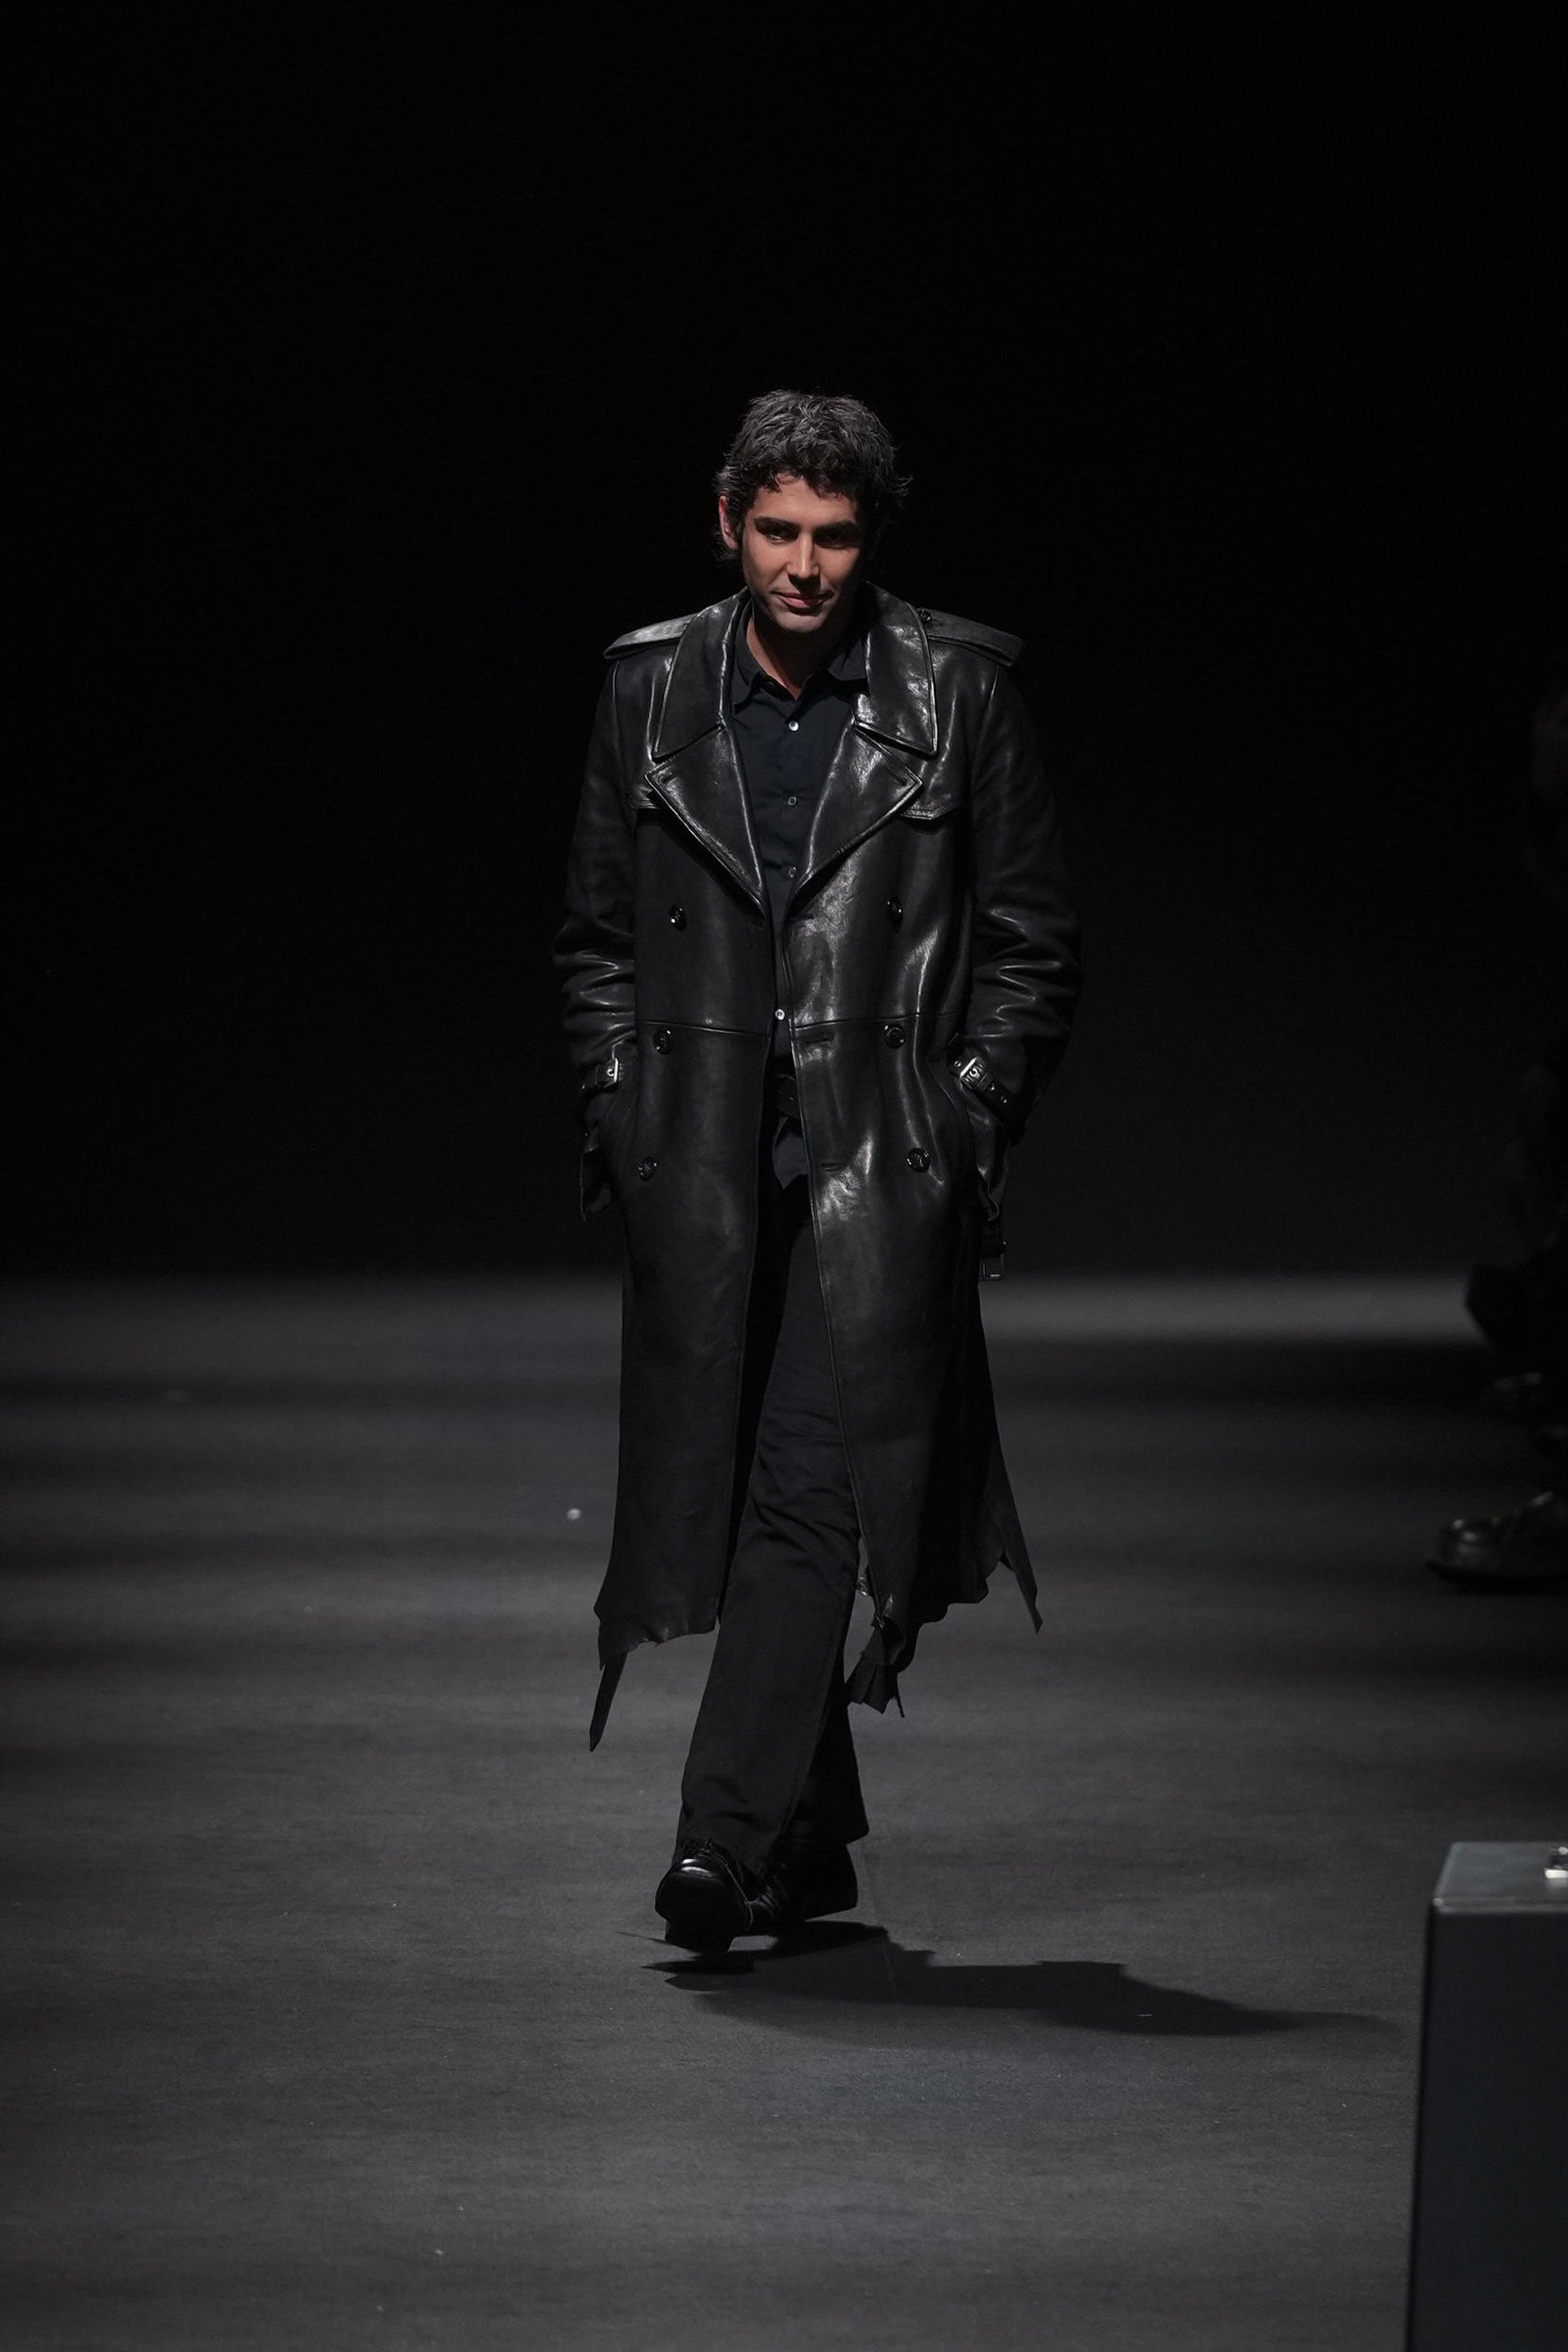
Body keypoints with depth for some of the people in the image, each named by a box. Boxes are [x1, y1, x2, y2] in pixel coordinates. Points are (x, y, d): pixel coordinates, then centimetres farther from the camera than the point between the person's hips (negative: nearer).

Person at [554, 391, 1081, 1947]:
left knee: (814, 1494, -13)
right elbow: (596, 938, 15)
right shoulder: (653, 692, 7)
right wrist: (619, 1113, 5)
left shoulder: (956, 693, 1)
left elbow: (1031, 943, 6)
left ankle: (724, 1845, -15)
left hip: (878, 1163, -3)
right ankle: (812, 1843, 20)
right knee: (726, 1489, 6)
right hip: (703, 1164, 3)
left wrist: (966, 1119, -2)